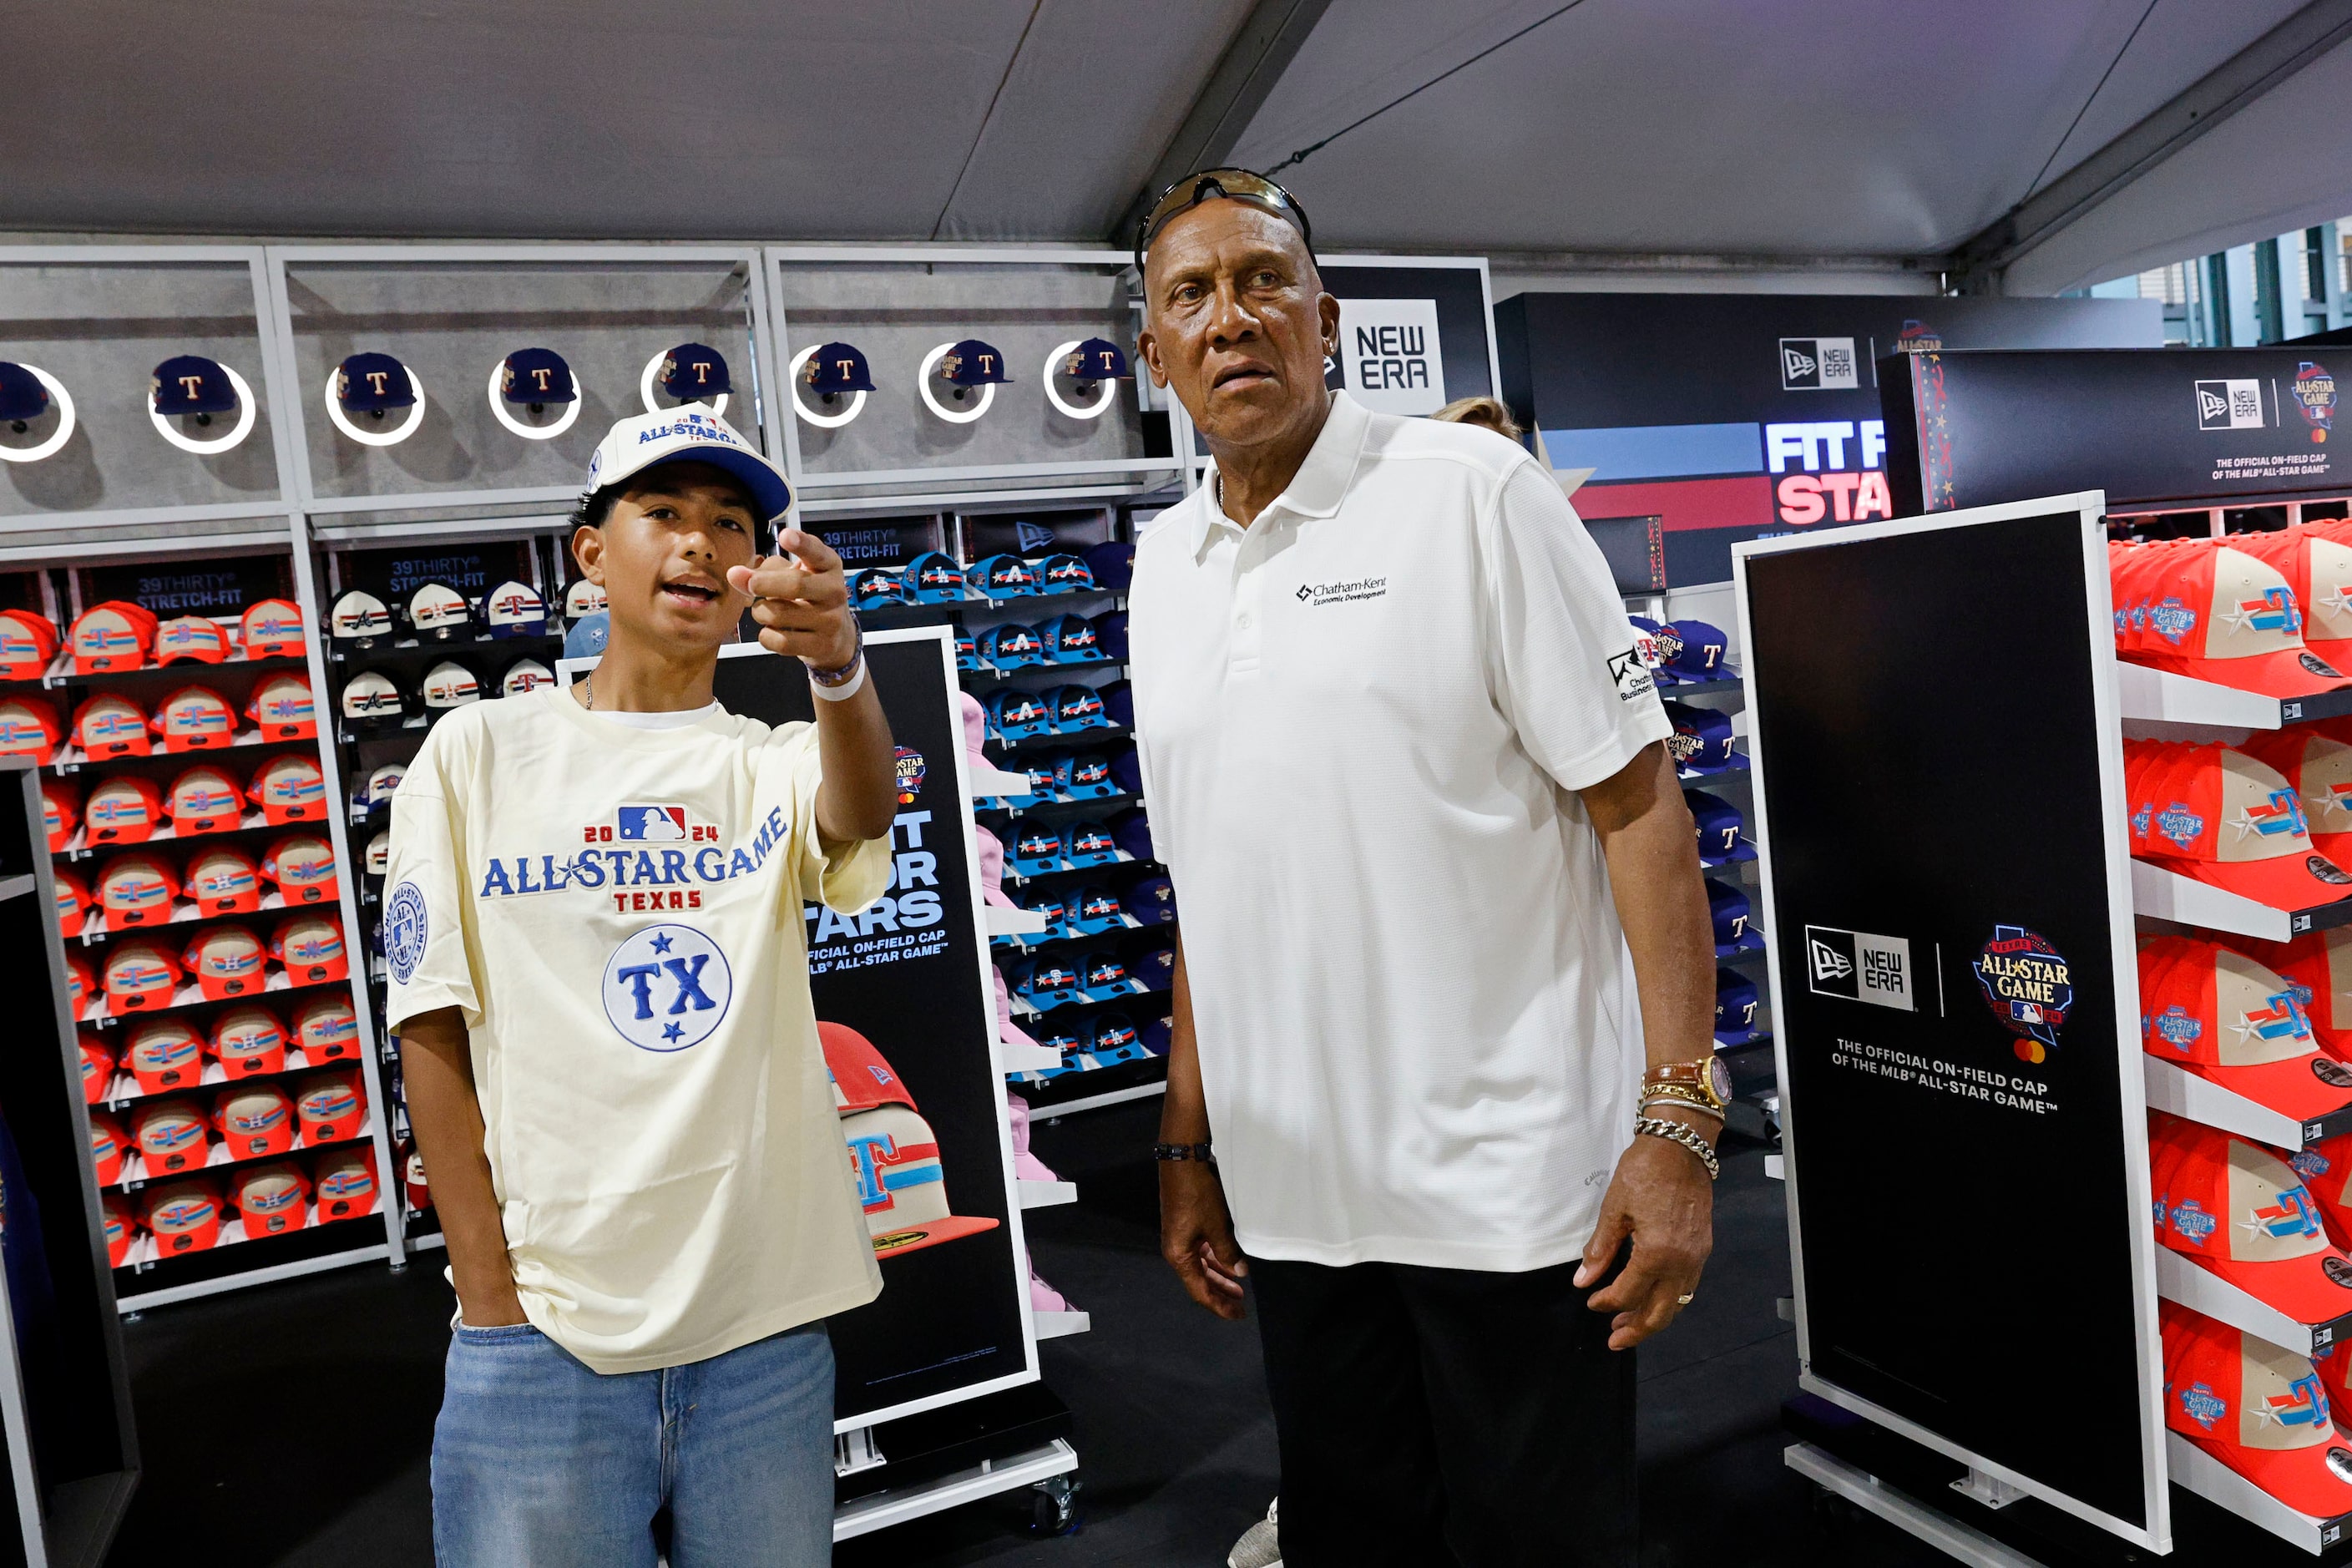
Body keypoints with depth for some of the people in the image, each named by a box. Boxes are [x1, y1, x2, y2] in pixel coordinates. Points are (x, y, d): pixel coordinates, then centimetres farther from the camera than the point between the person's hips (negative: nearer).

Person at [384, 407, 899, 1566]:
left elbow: (859, 816, -20)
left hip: (767, 1323, 2)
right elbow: (433, 1035, 0)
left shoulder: (776, 762, 4)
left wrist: (838, 667, -42)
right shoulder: (478, 753, 1)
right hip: (545, 1327, -1)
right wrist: (490, 1298, -4)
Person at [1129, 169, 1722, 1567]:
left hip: (1509, 1184, -5)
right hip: (1294, 1196, 5)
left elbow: (1636, 799, -10)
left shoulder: (1472, 492, -6)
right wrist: (1189, 1144, 14)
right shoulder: (1163, 568, 10)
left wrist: (1679, 1120, -17)